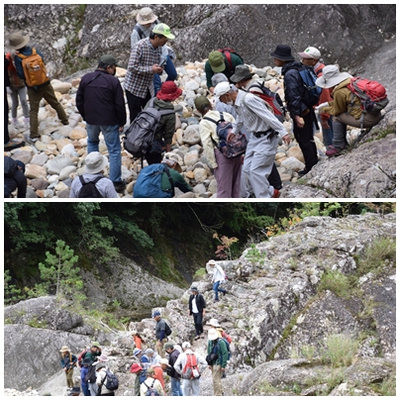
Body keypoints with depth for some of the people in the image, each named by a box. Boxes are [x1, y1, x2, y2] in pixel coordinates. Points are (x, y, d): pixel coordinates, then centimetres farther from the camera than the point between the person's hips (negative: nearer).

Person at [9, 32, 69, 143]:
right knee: (55, 103, 22)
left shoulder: (18, 58, -16)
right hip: (46, 84, 3)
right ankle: (65, 120, 37)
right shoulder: (34, 51, -5)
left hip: (33, 88, -3)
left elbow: (21, 75, -13)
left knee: (33, 111, 3)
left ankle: (33, 135, 0)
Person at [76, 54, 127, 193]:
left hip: (91, 119, 4)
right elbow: (120, 105, -12)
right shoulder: (113, 81, -14)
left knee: (92, 142, 29)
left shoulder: (86, 78, -1)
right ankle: (116, 182, 2)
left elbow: (79, 100, 6)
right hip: (109, 122, -4)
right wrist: (122, 122, 1)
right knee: (114, 151, 4)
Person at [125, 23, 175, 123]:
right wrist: (151, 69, -29)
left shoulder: (159, 48, 1)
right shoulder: (139, 46, -22)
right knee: (135, 117, -1)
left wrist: (159, 69, -8)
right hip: (134, 88, -7)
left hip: (148, 87, 7)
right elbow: (132, 67, -26)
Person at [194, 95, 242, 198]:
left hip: (222, 155, -5)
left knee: (223, 187, -1)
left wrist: (213, 164, -5)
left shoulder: (203, 123, -3)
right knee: (235, 186, 16)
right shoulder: (226, 115, 12)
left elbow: (207, 145, -9)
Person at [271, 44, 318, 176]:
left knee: (303, 139, 2)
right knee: (308, 138, 20)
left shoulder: (290, 74, -22)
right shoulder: (298, 68, 8)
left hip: (300, 111, -10)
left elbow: (294, 96, -24)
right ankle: (314, 163, 32)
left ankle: (310, 166, 12)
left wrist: (297, 115, -23)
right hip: (308, 109, 10)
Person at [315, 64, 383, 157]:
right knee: (342, 114, 23)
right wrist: (328, 104, 30)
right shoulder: (351, 82, 11)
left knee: (337, 117, 6)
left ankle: (338, 147, 14)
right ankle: (342, 143, 30)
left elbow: (338, 110, 4)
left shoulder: (339, 92, -13)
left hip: (367, 120, -9)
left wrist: (324, 109, 21)